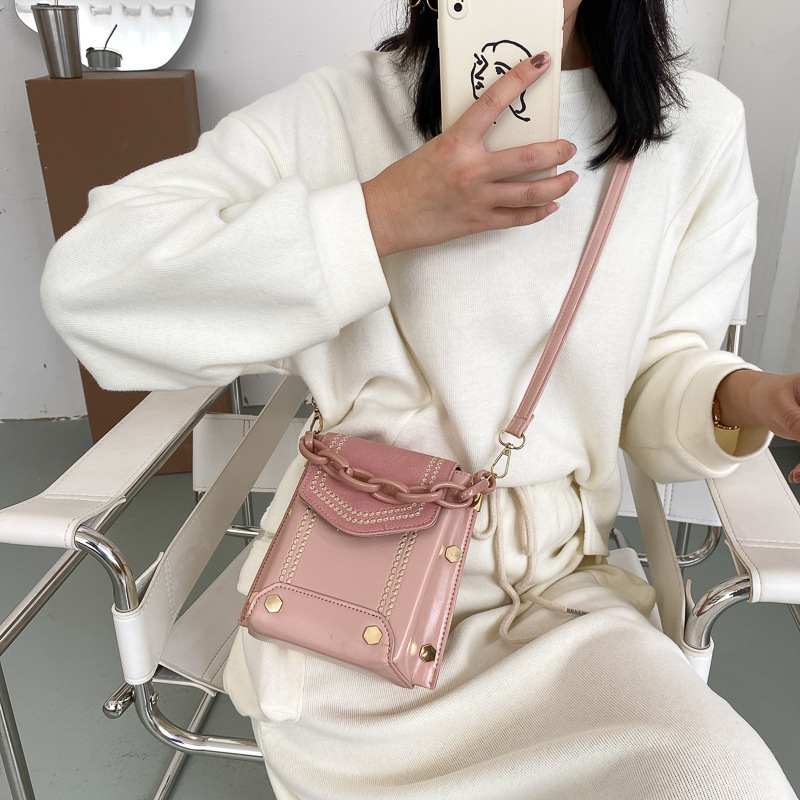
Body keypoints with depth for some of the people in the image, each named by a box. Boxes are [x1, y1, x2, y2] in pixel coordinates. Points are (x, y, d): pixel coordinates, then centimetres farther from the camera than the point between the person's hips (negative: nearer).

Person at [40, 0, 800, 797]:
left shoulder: (699, 127, 0)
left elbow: (655, 365, 8)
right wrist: (378, 216, -23)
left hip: (555, 581, 3)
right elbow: (84, 279, -14)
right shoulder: (339, 112, -8)